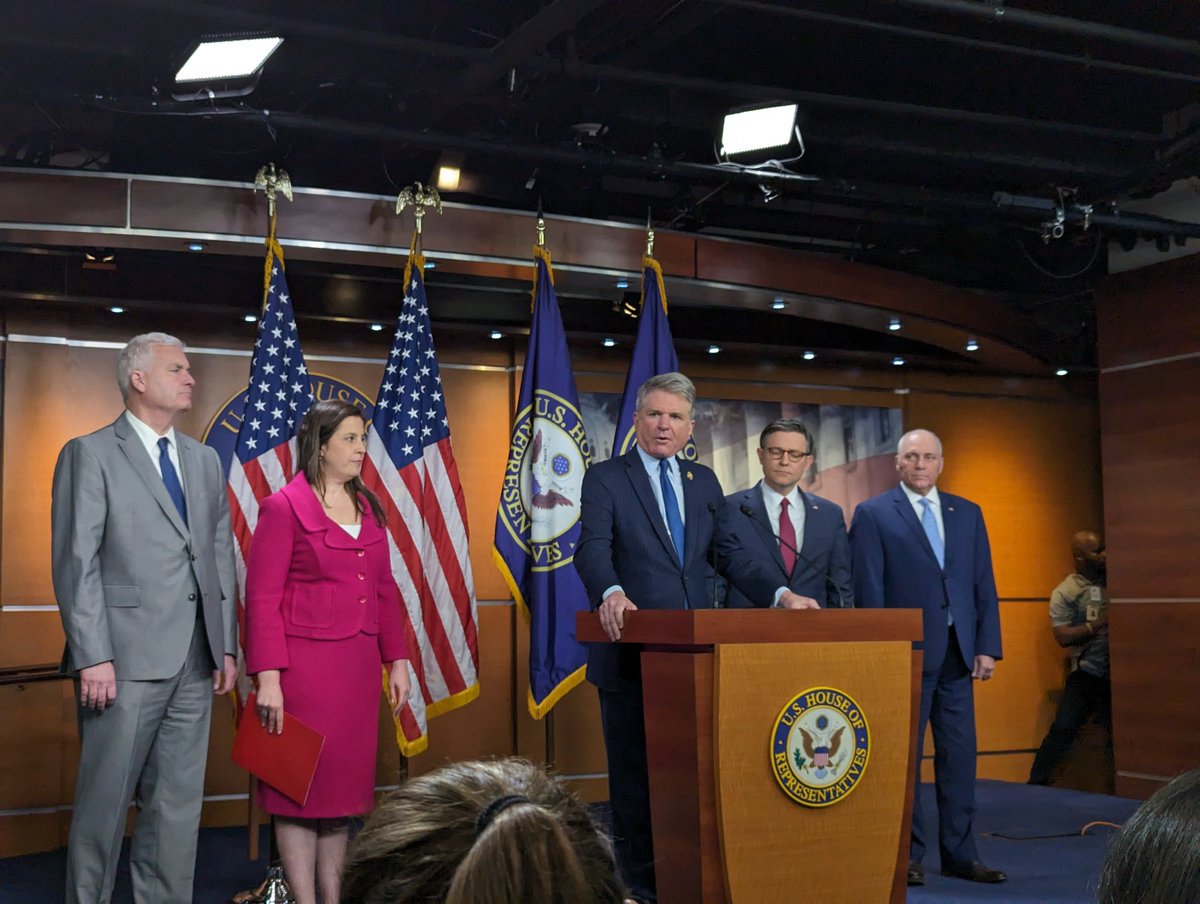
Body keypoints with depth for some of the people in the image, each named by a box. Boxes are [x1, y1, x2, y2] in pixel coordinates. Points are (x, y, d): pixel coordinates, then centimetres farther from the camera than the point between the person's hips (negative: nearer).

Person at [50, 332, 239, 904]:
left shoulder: (205, 461, 15)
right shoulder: (90, 454, -2)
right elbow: (76, 562, -9)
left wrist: (227, 645, 8)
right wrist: (93, 657, -15)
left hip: (196, 662, 6)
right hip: (126, 659, -5)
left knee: (179, 803, 10)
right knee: (105, 801, 3)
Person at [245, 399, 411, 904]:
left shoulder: (368, 508, 11)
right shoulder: (283, 508, -7)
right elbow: (262, 599, -11)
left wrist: (396, 660, 11)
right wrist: (267, 678, -16)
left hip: (358, 664, 6)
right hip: (303, 664, -6)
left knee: (346, 781, 11)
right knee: (301, 784, 3)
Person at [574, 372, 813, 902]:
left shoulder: (704, 482, 14)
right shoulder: (605, 479, -2)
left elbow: (727, 554, 14)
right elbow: (593, 548, -17)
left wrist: (779, 594, -1)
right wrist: (612, 593, -38)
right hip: (631, 652, -4)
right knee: (635, 774, 4)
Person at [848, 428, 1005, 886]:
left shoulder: (968, 513, 13)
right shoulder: (873, 515, 0)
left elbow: (984, 585, 11)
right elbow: (868, 590, -4)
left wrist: (987, 647, 3)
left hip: (958, 654, 4)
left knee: (959, 755, 6)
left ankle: (959, 854, 15)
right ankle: (908, 855, 11)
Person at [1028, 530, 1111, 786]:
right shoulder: (1064, 593, -3)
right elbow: (1064, 637, -10)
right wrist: (1099, 624, -18)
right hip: (1087, 674, -3)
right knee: (1063, 728, -10)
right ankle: (1036, 783, -1)